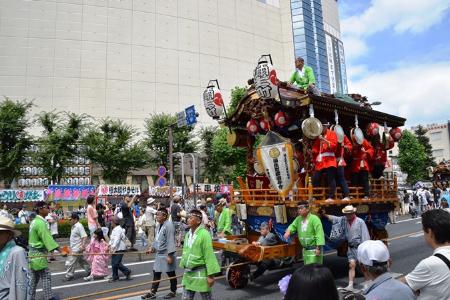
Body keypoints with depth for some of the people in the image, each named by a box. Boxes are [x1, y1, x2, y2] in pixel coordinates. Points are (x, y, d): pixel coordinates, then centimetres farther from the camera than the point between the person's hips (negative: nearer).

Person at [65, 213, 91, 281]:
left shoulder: (79, 226, -20)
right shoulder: (74, 226, 9)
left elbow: (85, 236, -25)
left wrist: (83, 246, -31)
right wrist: (71, 246, 23)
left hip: (77, 249, -10)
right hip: (74, 248, 10)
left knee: (70, 262, -3)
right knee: (81, 260, 18)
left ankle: (69, 276, 9)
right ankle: (89, 270, 29)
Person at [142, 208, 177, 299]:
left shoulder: (169, 225, -21)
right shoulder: (158, 225, 9)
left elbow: (170, 241, -25)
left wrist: (170, 255, -26)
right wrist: (152, 247, 15)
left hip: (167, 254, -9)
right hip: (159, 254, 9)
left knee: (171, 274, 8)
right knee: (156, 273, 13)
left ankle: (173, 292, 24)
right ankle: (152, 292, 23)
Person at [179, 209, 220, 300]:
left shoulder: (204, 234, -18)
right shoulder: (188, 234, 5)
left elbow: (209, 255, -20)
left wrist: (210, 275, -20)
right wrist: (184, 267, 18)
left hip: (200, 273, -7)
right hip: (188, 273, 7)